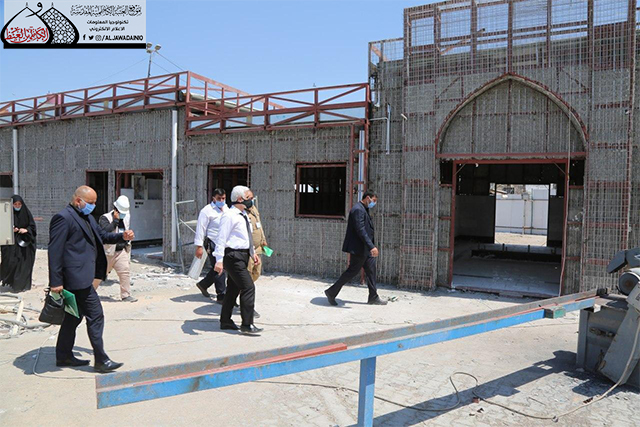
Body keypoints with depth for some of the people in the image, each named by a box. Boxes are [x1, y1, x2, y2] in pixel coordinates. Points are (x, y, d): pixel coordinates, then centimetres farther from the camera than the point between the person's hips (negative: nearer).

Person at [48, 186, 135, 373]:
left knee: (73, 316, 18)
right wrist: (56, 281, -19)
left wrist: (122, 236, 4)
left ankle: (64, 356, 31)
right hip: (76, 277, -10)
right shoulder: (63, 217, -14)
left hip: (81, 277, 10)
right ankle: (100, 360, 1)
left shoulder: (86, 217, 16)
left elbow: (101, 236, 23)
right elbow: (55, 250, -17)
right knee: (95, 316, -6)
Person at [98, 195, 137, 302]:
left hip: (122, 251, 4)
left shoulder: (127, 217, 8)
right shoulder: (105, 218, -11)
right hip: (108, 251, -4)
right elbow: (105, 231, -29)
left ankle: (126, 295, 1)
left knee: (125, 272, -6)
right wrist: (116, 220, -28)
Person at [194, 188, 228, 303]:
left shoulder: (226, 209, 15)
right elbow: (200, 229, -12)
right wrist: (199, 246, -16)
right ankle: (221, 296, 1)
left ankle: (203, 284, 35)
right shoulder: (207, 211, -10)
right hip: (212, 244, -8)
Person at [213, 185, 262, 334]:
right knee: (248, 287, -12)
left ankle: (225, 321, 26)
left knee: (233, 288, 15)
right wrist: (219, 260, -24)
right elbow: (221, 238, -19)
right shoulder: (229, 216, -14)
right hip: (233, 256, -10)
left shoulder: (243, 215, 16)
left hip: (242, 255, 10)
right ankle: (247, 325, -6)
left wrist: (253, 252, 21)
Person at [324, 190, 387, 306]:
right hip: (359, 248, -10)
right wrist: (371, 246, -29)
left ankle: (373, 297, 20)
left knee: (371, 271, 11)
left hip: (366, 249, 10)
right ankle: (331, 292, 8)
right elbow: (360, 230, -25)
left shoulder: (363, 210, 16)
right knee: (352, 271, -3)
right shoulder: (358, 209, -17)